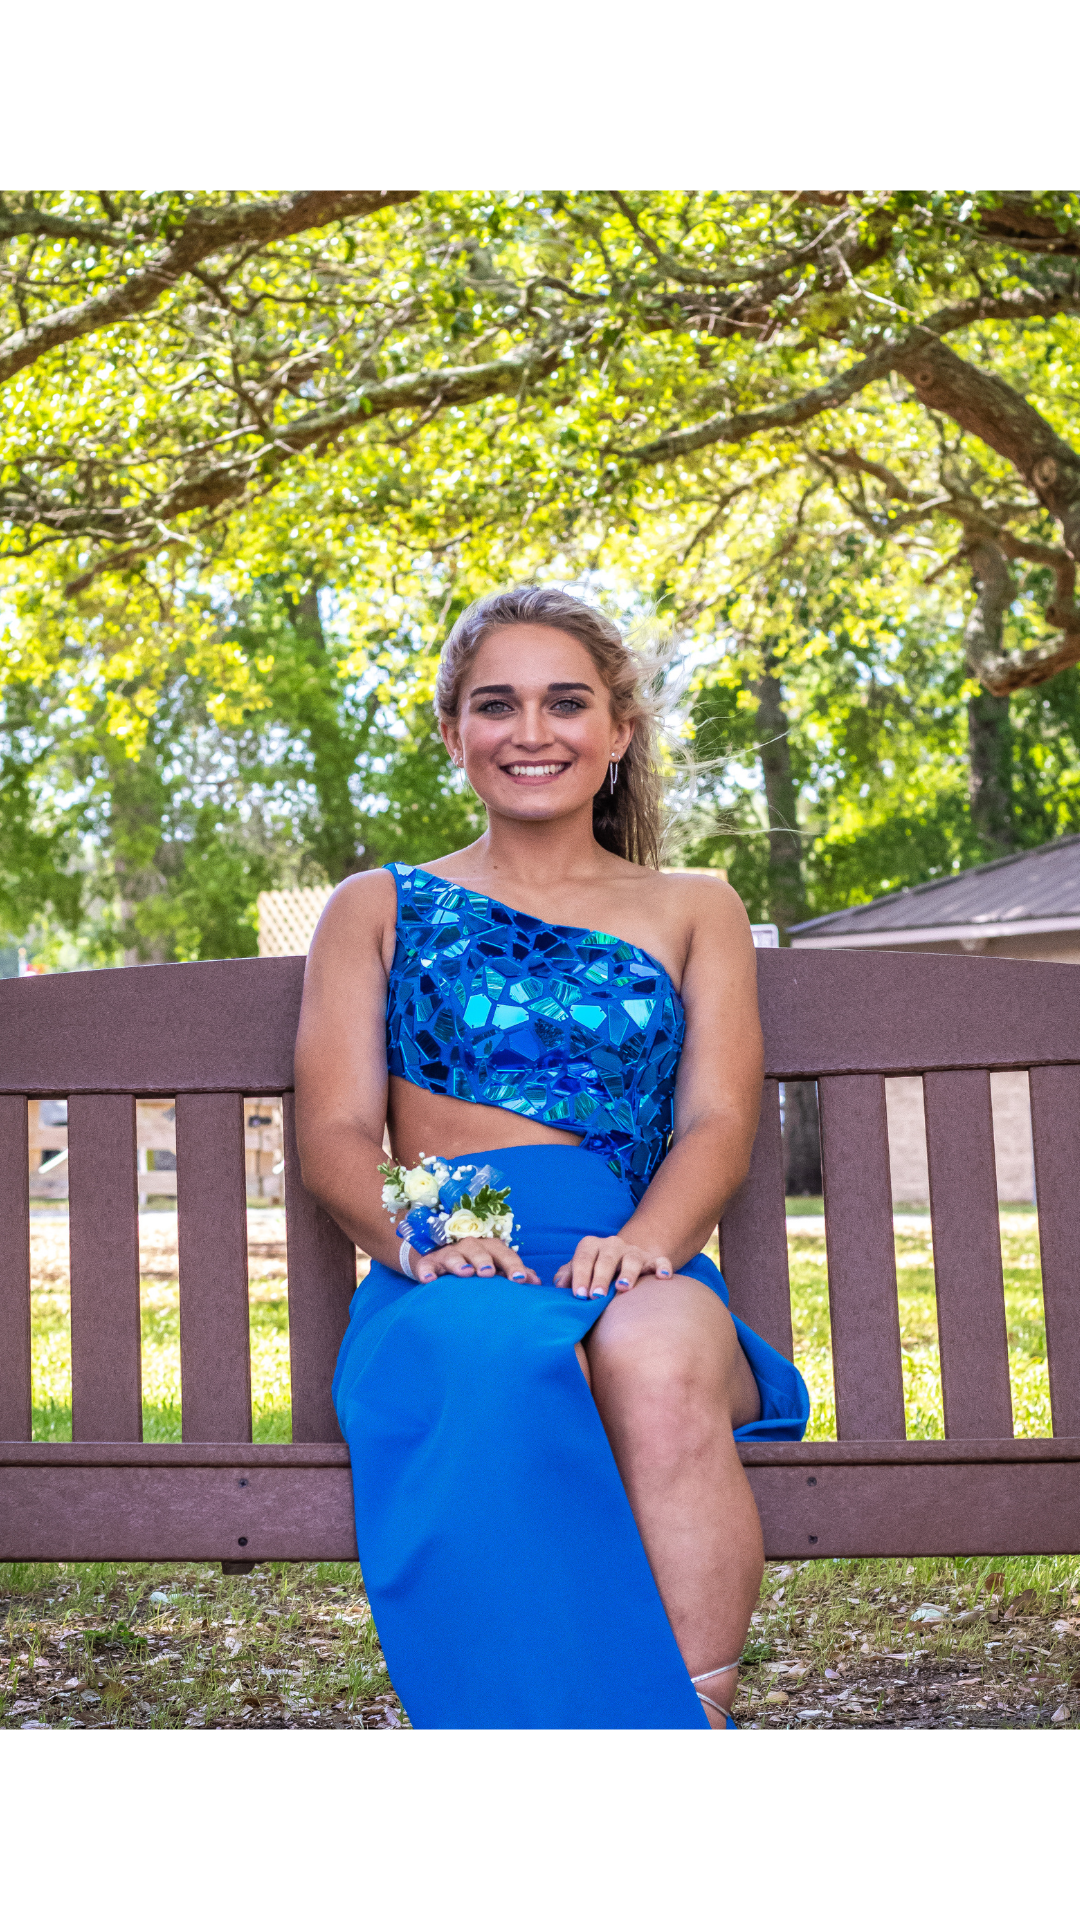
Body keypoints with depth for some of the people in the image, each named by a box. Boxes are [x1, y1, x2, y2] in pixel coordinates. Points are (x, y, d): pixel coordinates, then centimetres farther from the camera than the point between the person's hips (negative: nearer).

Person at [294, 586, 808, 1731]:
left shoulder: (694, 910, 23)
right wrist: (419, 1237, -14)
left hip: (642, 1276, 1)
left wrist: (645, 1239, -15)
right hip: (451, 1280, 0)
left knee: (658, 1357, -38)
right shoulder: (379, 909, 21)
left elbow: (718, 1122, 9)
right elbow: (333, 1134, 10)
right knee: (492, 1362, -38)